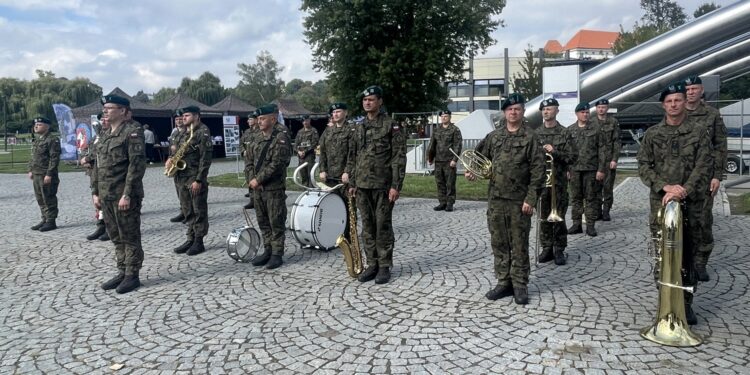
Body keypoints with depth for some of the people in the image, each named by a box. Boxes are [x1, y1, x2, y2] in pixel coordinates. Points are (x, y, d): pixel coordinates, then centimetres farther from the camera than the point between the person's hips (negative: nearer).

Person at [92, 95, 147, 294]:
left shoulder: (133, 131, -10)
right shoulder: (105, 134, 16)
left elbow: (137, 164, -17)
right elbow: (99, 165, 20)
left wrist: (127, 194, -21)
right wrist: (95, 191, 14)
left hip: (124, 195, -8)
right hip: (107, 196, 8)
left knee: (130, 237, 1)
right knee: (116, 237, 14)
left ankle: (132, 275, 10)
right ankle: (122, 273, 24)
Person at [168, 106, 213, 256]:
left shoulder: (203, 132, -9)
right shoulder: (184, 133, 16)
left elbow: (205, 158, -15)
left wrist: (199, 180, -19)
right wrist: (171, 159, 1)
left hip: (196, 178, -8)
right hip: (182, 177, 8)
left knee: (199, 211, -1)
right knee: (188, 211, 12)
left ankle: (199, 242, 6)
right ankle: (190, 239, 20)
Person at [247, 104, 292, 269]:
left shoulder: (281, 138, -10)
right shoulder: (257, 137, 12)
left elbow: (276, 164, -18)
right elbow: (250, 160, 15)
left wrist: (258, 179, -16)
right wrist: (252, 178, -2)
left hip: (274, 187, -7)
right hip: (257, 187, 7)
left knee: (276, 222, 0)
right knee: (263, 221, 13)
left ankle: (277, 254, 9)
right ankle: (267, 250, 25)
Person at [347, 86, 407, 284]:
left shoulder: (392, 126, -4)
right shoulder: (359, 128, 13)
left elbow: (399, 158, -9)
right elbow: (352, 158, 17)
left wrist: (396, 186, -15)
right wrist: (352, 183, 12)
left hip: (383, 185, -5)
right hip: (362, 185, 5)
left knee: (383, 226, 1)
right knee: (367, 226, 9)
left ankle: (385, 266, 11)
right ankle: (372, 264, 19)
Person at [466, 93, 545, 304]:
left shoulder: (530, 137, -4)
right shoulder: (494, 136, 8)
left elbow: (538, 170, -8)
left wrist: (530, 198, -13)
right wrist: (471, 171, -2)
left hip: (519, 201, -4)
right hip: (495, 199, 4)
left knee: (519, 245, 3)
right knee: (499, 243, 9)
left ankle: (520, 285, 14)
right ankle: (504, 283, 21)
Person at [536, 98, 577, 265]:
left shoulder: (564, 133, 0)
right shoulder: (536, 133, 7)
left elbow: (573, 157, -3)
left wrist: (555, 152, -15)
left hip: (559, 180, -2)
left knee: (559, 216, 2)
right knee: (543, 216, 6)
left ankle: (559, 250, 12)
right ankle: (547, 248, 17)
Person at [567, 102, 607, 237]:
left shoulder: (595, 130, 3)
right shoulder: (570, 130, 7)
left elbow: (602, 150, 1)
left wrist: (601, 169, -5)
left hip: (591, 169, -1)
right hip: (574, 169, 2)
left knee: (591, 198, 3)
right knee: (576, 197, 6)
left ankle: (590, 225, 9)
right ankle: (576, 224, 14)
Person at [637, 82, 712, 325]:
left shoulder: (698, 132, 3)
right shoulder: (652, 134, 6)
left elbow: (703, 167, -5)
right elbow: (643, 166, 1)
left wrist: (683, 191, -18)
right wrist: (665, 186, -14)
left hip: (691, 204, -1)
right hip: (660, 203, 1)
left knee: (687, 256, 5)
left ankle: (686, 303, 18)